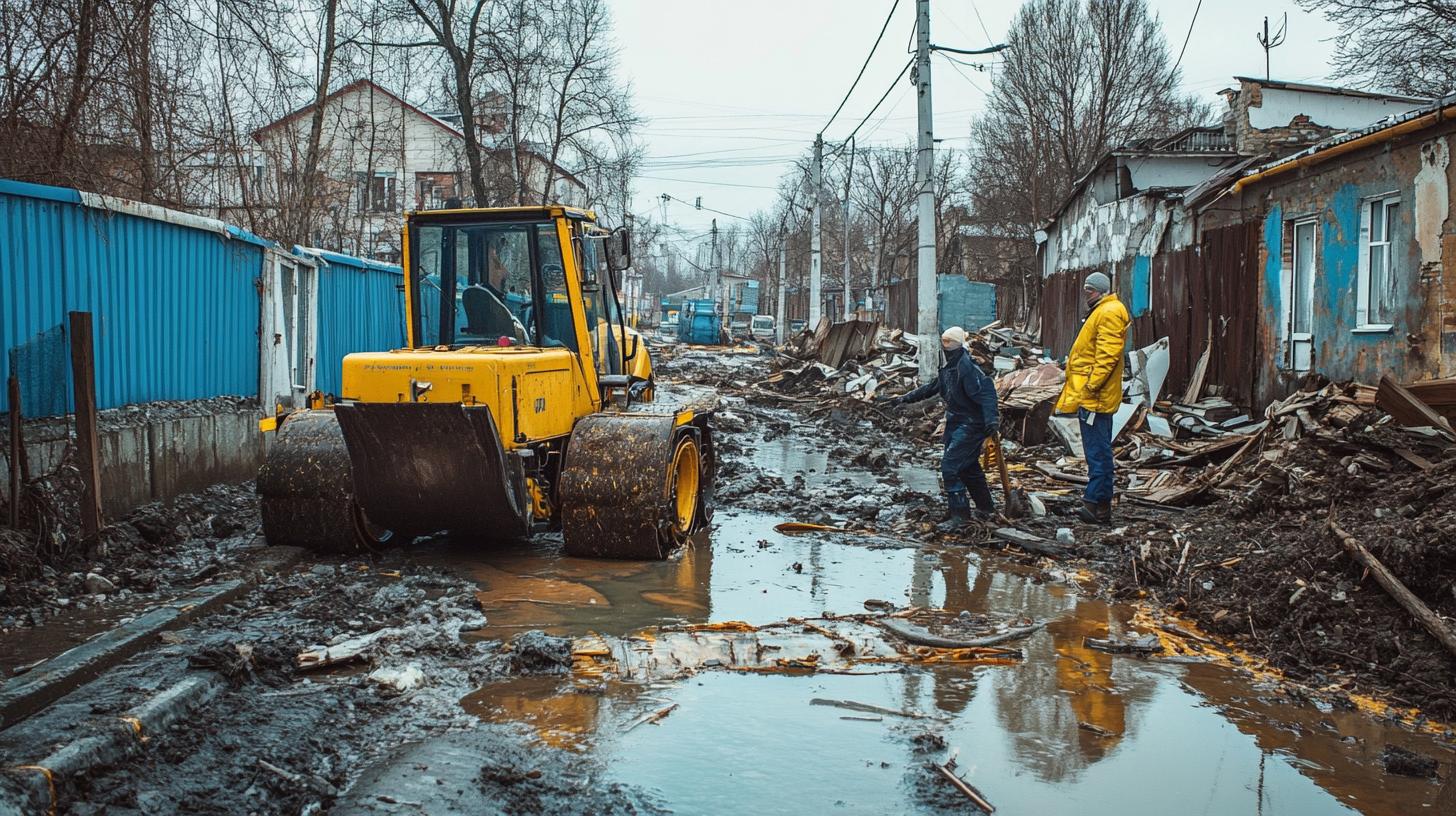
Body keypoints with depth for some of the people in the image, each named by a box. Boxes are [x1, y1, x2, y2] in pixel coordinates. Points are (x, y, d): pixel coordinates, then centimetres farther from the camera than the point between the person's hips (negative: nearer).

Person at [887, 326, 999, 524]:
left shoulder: (966, 367, -21)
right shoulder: (948, 367, 10)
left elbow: (985, 392, -29)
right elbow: (931, 388, 24)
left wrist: (991, 419, -41)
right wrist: (905, 399, 26)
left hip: (970, 425, -10)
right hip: (956, 424, 10)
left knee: (950, 466, -12)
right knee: (969, 467, 18)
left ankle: (960, 512, -4)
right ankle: (985, 507, 34)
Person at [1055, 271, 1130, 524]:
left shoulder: (1109, 313, -12)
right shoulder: (1101, 311, 21)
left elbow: (1107, 355, -21)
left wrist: (1091, 386, -23)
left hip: (1095, 396, -11)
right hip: (1091, 396, 11)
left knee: (1098, 452, -9)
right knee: (1098, 451, 12)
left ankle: (1098, 506, -7)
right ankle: (1097, 504, 17)